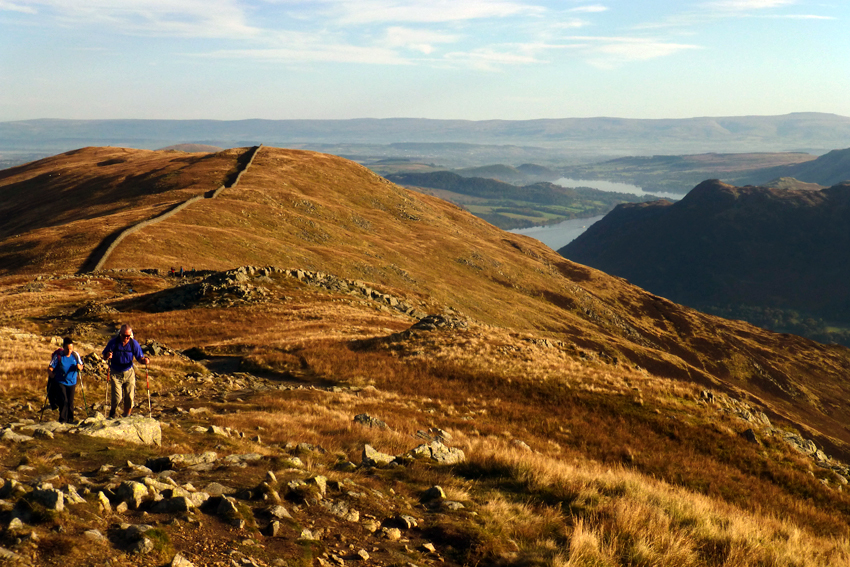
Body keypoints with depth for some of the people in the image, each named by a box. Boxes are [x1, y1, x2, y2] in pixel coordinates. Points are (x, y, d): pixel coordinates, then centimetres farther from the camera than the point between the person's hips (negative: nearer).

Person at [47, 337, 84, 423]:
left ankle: (70, 420, 20)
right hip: (60, 382, -3)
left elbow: (81, 366, 11)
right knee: (64, 401, -13)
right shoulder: (58, 356, -9)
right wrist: (52, 374, -26)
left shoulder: (76, 355, 1)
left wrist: (79, 367, -12)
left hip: (72, 383, 3)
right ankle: (62, 420, -2)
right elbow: (50, 369, -7)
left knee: (70, 402, 6)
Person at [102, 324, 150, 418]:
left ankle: (127, 416, 25)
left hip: (129, 373, 2)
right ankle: (112, 413, 22)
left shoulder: (134, 343, -7)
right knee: (117, 397, -9)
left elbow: (139, 357, -2)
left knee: (130, 397, 2)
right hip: (116, 373, -2)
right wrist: (107, 356, -28)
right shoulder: (113, 342, -11)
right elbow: (104, 355, -3)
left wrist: (144, 360, -25)